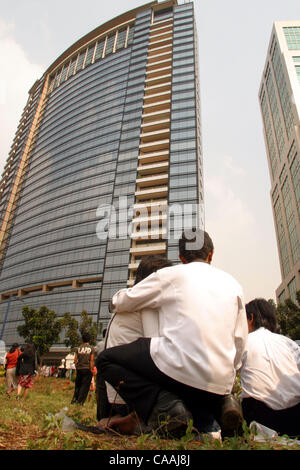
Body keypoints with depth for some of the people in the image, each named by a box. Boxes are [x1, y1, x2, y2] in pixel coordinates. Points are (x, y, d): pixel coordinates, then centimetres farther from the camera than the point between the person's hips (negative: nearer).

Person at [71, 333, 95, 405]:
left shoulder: (79, 348, 4)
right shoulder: (91, 348, -3)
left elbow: (75, 360, 5)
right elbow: (92, 360, -8)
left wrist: (76, 368, 14)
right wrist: (91, 369, -3)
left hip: (79, 369, 3)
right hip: (87, 369, -3)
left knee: (77, 385, 16)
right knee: (85, 386, 4)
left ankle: (74, 399, 16)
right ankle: (80, 401, 4)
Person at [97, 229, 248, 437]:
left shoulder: (170, 274, 5)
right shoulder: (233, 284, 17)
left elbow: (119, 303, 11)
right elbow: (240, 341, 20)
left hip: (180, 369, -5)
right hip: (221, 384, 6)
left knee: (107, 359, 10)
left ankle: (163, 407, -9)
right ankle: (219, 409, 4)